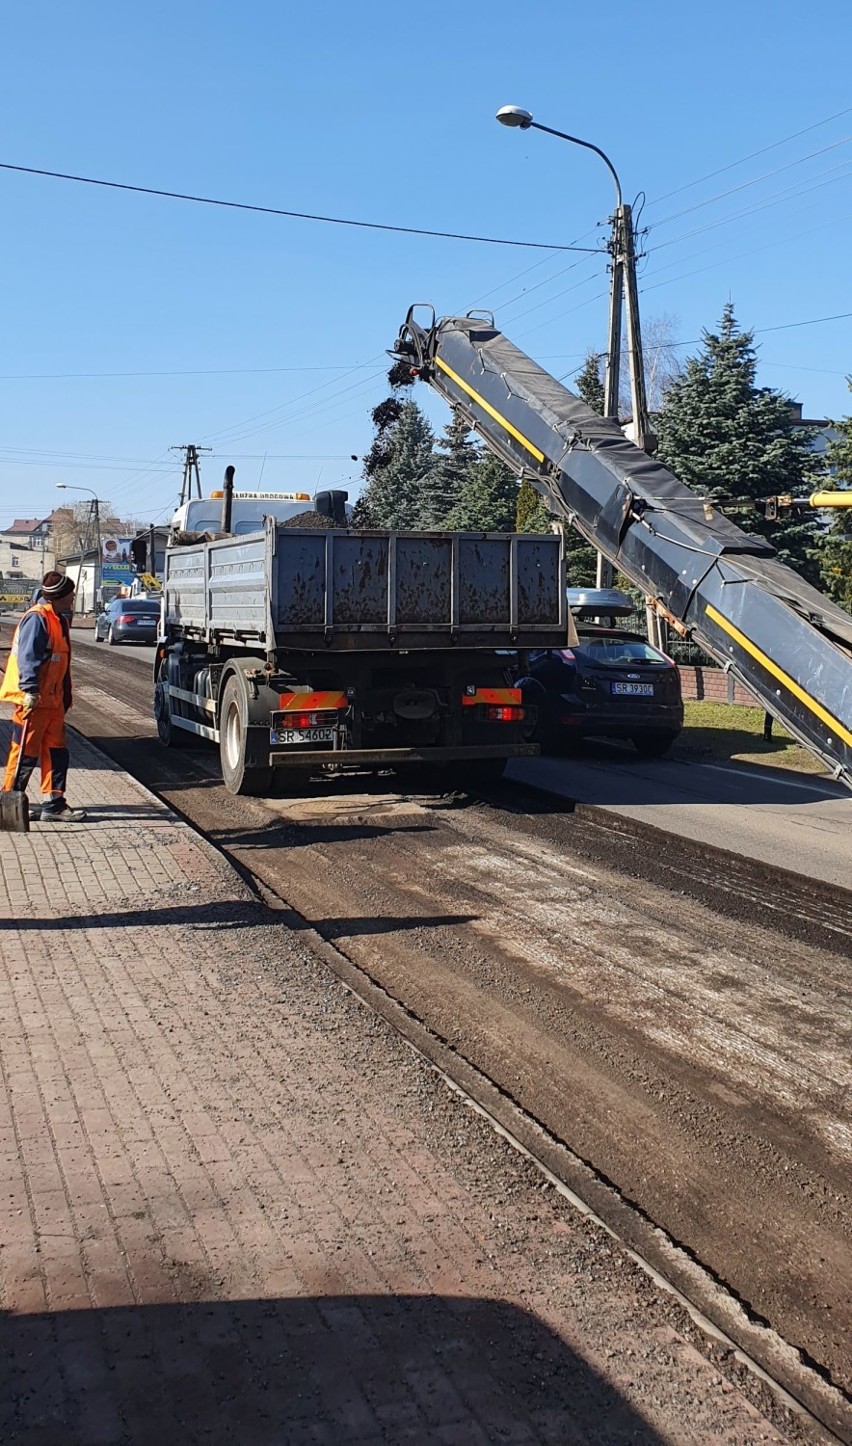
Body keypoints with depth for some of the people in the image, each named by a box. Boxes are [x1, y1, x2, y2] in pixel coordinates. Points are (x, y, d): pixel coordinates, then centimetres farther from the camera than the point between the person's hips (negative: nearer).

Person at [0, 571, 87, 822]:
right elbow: (27, 657, -21)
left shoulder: (58, 619, 16)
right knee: (26, 753, -3)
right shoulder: (37, 618, -14)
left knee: (56, 751, 10)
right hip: (33, 699, -10)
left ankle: (53, 804, 15)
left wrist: (65, 696, 21)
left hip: (52, 699, 10)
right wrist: (30, 690, -27)